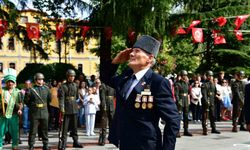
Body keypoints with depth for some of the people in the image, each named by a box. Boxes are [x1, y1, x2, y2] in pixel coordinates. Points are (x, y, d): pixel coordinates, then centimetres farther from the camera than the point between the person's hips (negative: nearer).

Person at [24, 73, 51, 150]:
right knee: (33, 131, 1)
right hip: (34, 114, -3)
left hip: (44, 113, 3)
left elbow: (49, 99, 18)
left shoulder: (46, 88, 5)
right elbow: (26, 100, 0)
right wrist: (32, 107, 6)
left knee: (44, 130, 12)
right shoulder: (31, 89, -7)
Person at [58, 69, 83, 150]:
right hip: (66, 109, -5)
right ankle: (63, 143, 2)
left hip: (74, 109, 5)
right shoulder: (63, 86, -6)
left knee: (74, 126, 12)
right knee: (65, 127, -2)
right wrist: (61, 108, -25)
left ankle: (75, 141, 21)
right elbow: (61, 97, -15)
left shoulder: (75, 85, 10)